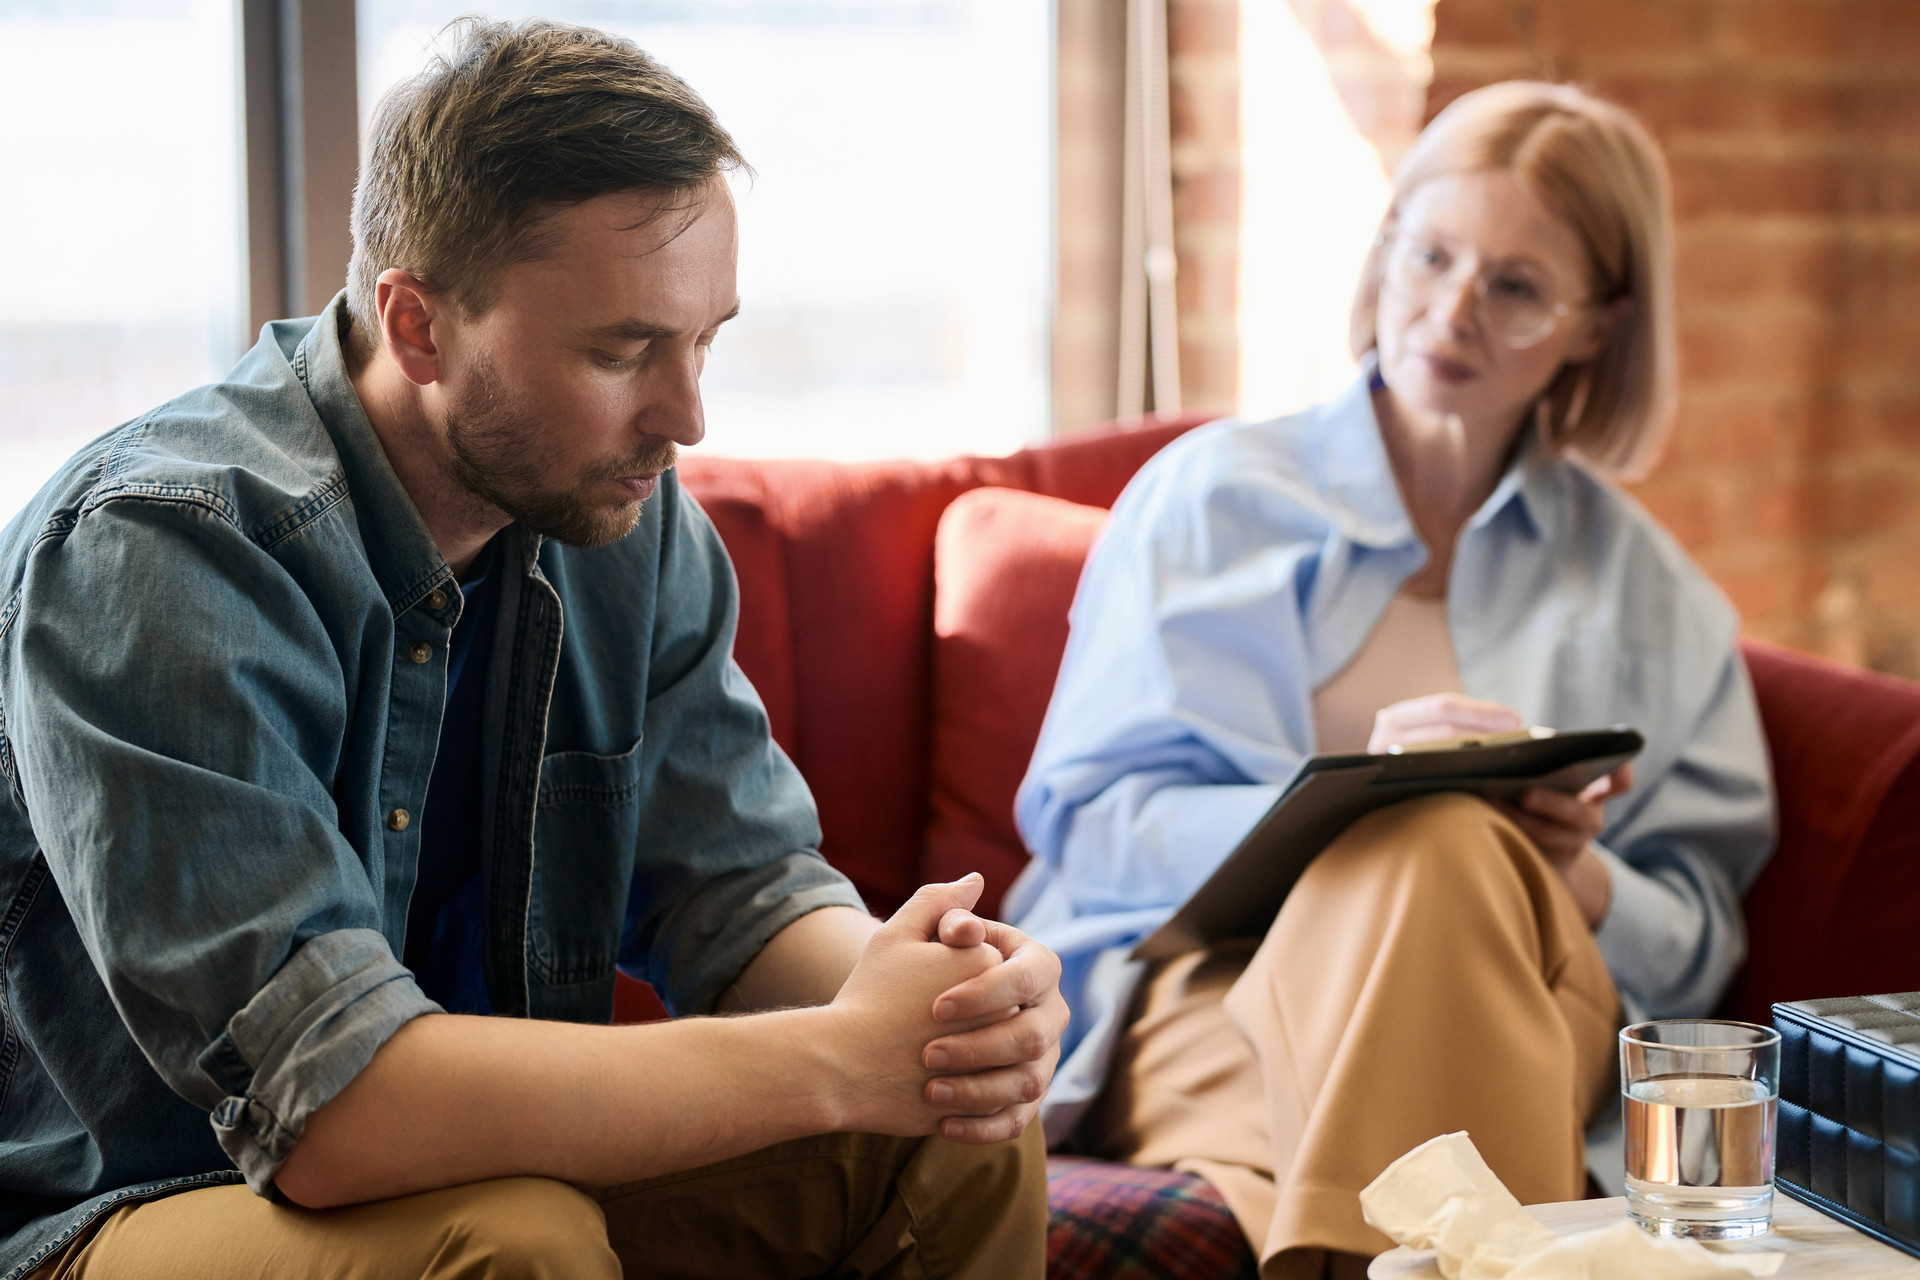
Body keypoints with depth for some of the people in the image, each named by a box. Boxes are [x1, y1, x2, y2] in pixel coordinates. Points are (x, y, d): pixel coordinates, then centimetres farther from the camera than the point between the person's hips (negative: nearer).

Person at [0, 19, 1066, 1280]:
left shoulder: (628, 518, -3)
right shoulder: (153, 554, -26)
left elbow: (742, 888, 0)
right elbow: (323, 1098, -35)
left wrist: (926, 1009, -24)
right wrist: (839, 1061, -33)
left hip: (494, 1163, 6)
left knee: (966, 1138, -10)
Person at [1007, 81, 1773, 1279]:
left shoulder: (1649, 594, 20)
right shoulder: (1209, 493, 14)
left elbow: (1698, 947, 15)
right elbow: (1084, 818, 3)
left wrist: (1576, 880, -8)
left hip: (1522, 1020, 2)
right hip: (1203, 992, -1)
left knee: (1441, 853, -35)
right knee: (1432, 839, -35)